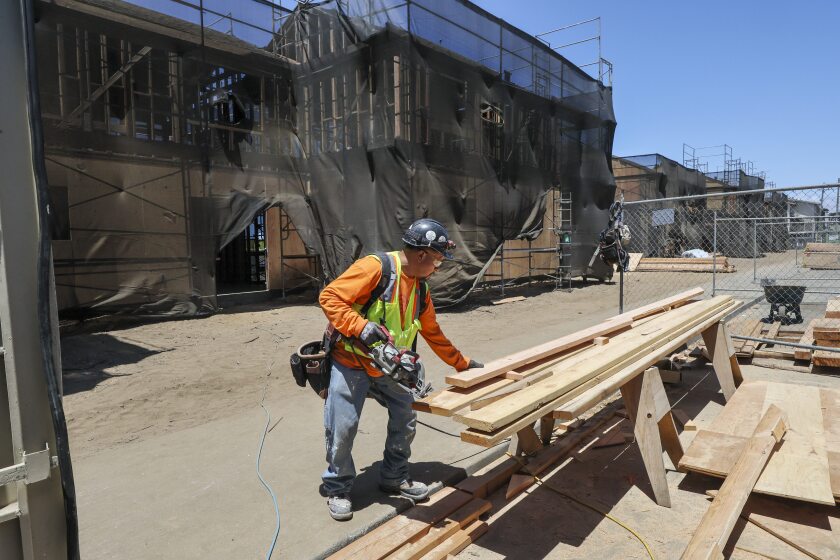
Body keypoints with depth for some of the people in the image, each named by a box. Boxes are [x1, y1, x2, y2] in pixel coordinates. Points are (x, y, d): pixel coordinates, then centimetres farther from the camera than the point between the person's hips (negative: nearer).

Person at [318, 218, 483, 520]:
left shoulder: (420, 287, 5)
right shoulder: (374, 267, -20)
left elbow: (433, 333, 14)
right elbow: (330, 297, -22)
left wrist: (463, 363, 17)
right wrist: (360, 326, -33)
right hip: (350, 363, -7)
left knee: (405, 418, 9)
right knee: (342, 427, -3)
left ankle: (394, 477, 31)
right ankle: (337, 489, 22)